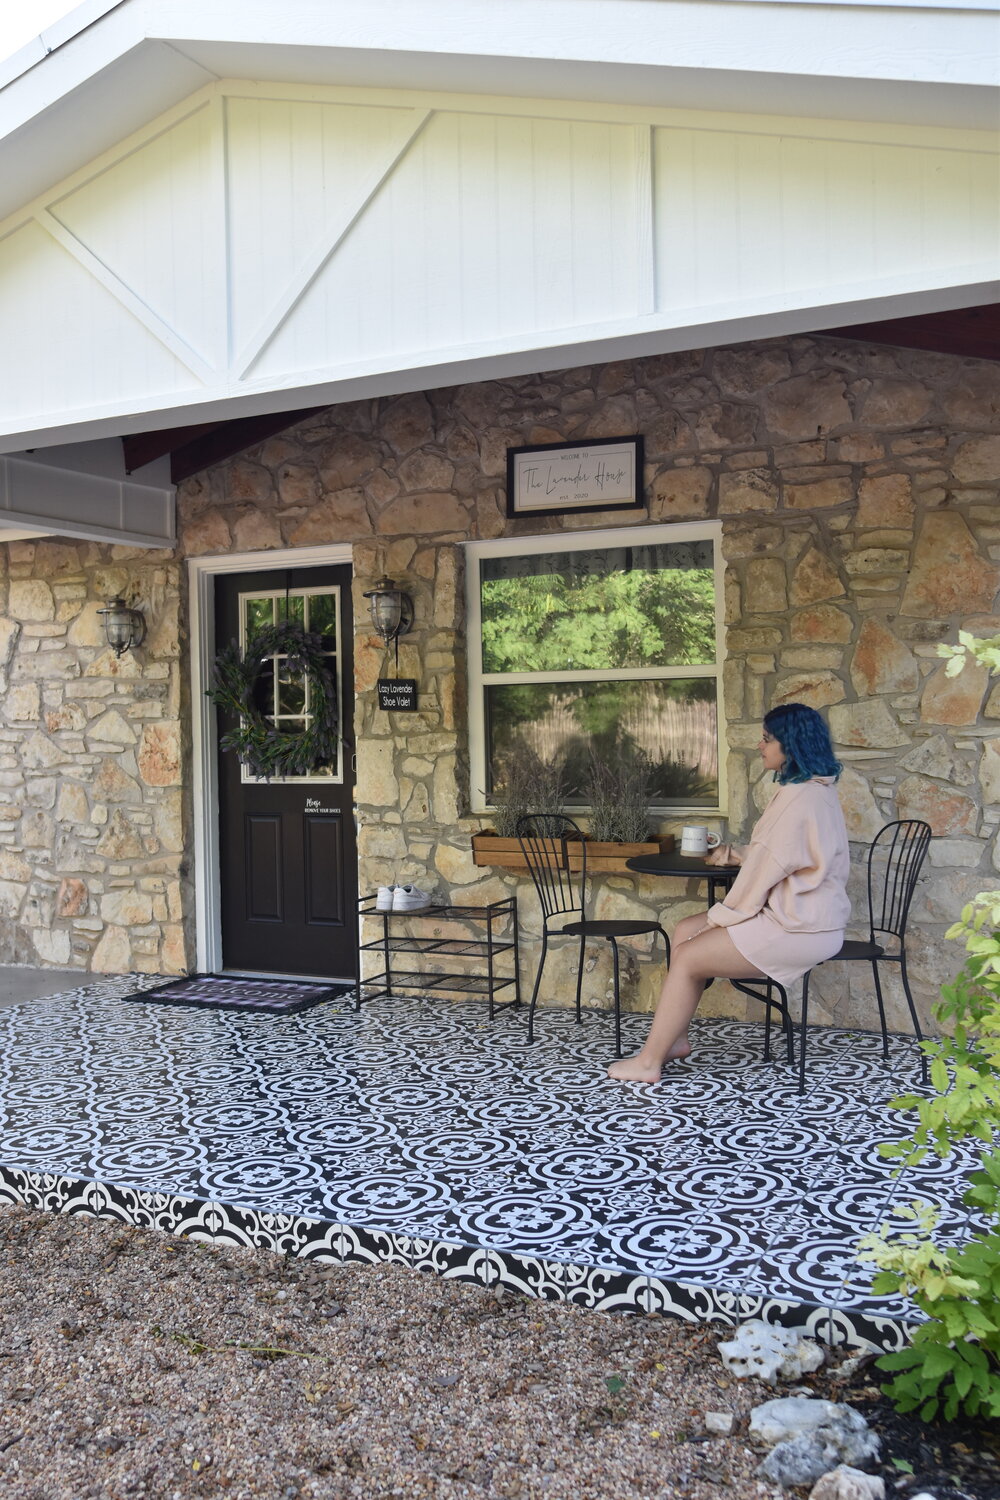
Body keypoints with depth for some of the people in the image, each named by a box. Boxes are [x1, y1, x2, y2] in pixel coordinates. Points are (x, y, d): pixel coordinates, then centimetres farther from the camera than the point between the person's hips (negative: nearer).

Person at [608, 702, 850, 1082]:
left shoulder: (802, 798, -21)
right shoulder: (813, 789, 13)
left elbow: (772, 865, -20)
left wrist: (723, 914, -10)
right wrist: (740, 856, 8)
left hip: (799, 929, -11)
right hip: (797, 913, 11)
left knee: (688, 957, -10)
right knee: (686, 930, 9)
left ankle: (649, 1061, 0)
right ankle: (675, 1038, 14)